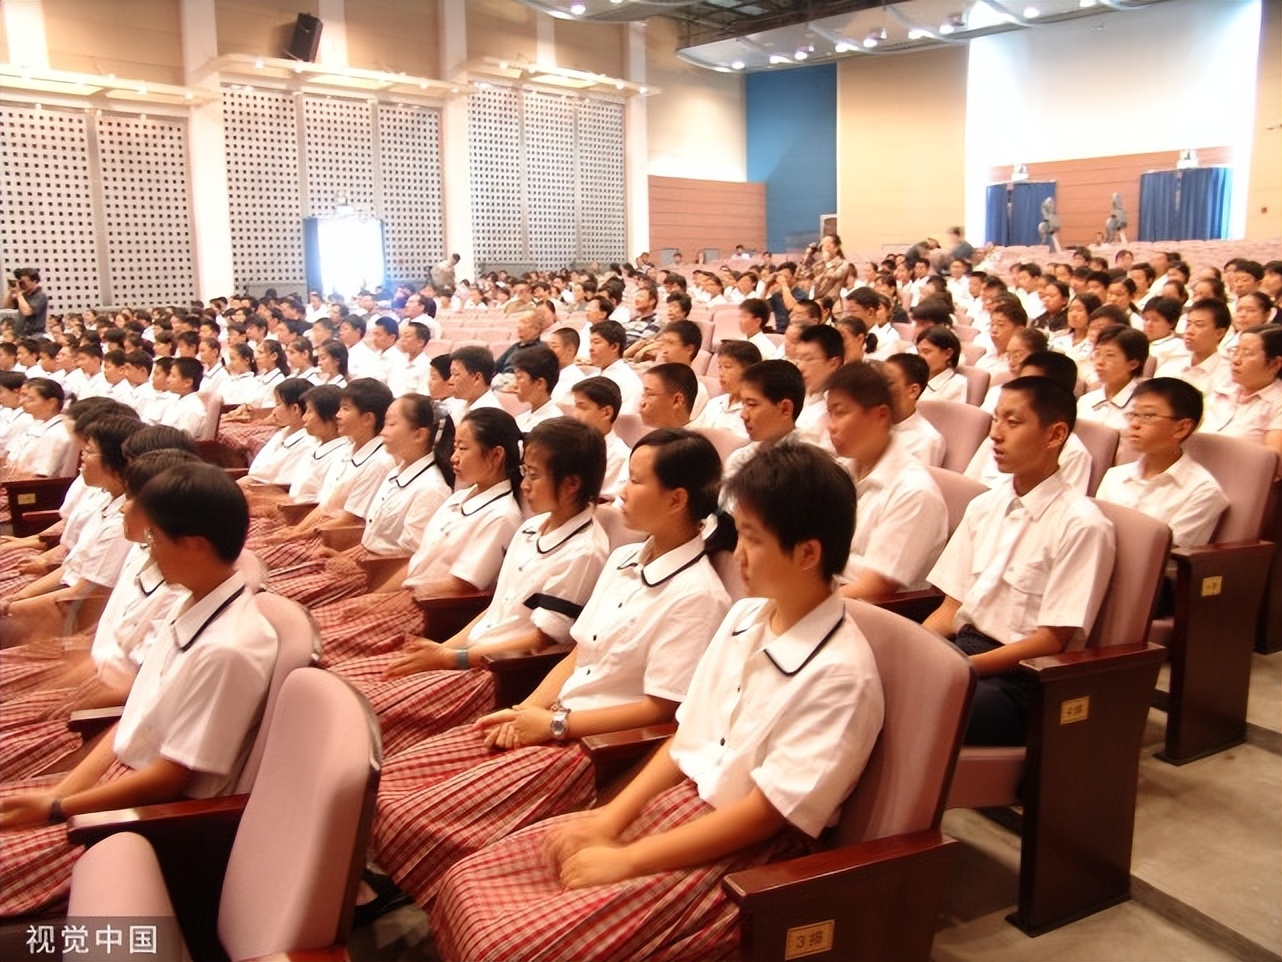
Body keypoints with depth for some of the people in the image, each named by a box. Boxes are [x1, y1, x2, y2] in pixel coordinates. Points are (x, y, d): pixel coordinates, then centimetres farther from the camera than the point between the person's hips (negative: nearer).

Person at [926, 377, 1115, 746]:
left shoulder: (1080, 524, -9)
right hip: (960, 647, 6)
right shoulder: (983, 507, 11)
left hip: (1020, 675, -6)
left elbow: (1053, 640, -11)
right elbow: (952, 609, 11)